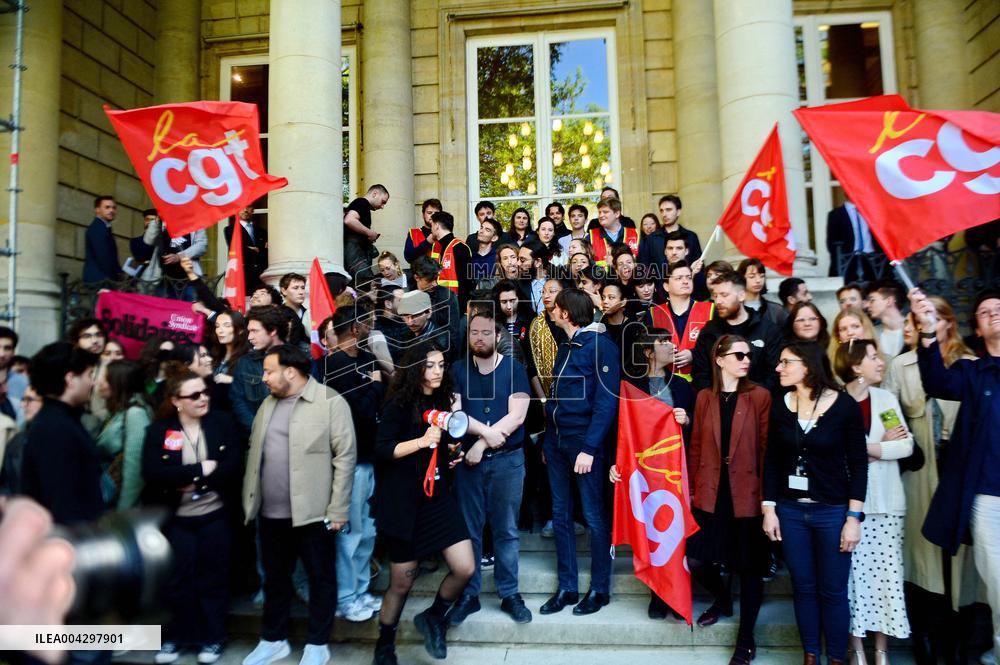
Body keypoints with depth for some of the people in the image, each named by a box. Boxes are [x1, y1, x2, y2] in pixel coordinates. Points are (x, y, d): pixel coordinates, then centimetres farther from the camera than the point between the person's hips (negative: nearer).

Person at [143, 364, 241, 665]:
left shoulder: (222, 421, -4)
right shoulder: (158, 430, -6)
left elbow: (234, 462, -11)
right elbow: (152, 472, -17)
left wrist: (196, 482, -18)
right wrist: (200, 470, -20)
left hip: (214, 515, 0)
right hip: (176, 518, 0)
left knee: (213, 577, 11)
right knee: (178, 580, 13)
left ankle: (213, 637, 27)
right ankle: (176, 636, 33)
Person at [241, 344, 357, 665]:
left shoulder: (331, 402, -12)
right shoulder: (268, 403, 11)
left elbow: (345, 457, -13)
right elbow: (254, 451, 16)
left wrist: (337, 510, -14)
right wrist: (250, 498, 10)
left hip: (313, 511, -6)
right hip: (271, 512, 6)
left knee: (321, 578, 8)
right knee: (275, 577, 18)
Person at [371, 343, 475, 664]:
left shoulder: (444, 400, 8)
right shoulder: (399, 403, -9)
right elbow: (381, 449, -17)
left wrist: (452, 449, 4)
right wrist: (421, 441, -27)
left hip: (439, 496, 5)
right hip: (403, 502, -5)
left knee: (465, 569, -3)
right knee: (401, 583, 7)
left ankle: (432, 618, 25)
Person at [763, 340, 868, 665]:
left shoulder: (844, 405, -8)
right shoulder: (780, 405, 1)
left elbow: (858, 464, -5)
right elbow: (771, 460, 5)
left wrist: (854, 517, -8)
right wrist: (769, 509, 2)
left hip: (833, 511, -3)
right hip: (790, 510, 3)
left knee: (833, 592, 5)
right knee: (803, 588, 12)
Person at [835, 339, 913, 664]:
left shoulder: (886, 398, 6)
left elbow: (906, 446, 0)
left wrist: (864, 448, -10)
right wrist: (882, 445, -8)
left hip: (886, 501, 3)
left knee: (886, 573, 5)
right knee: (853, 573, 2)